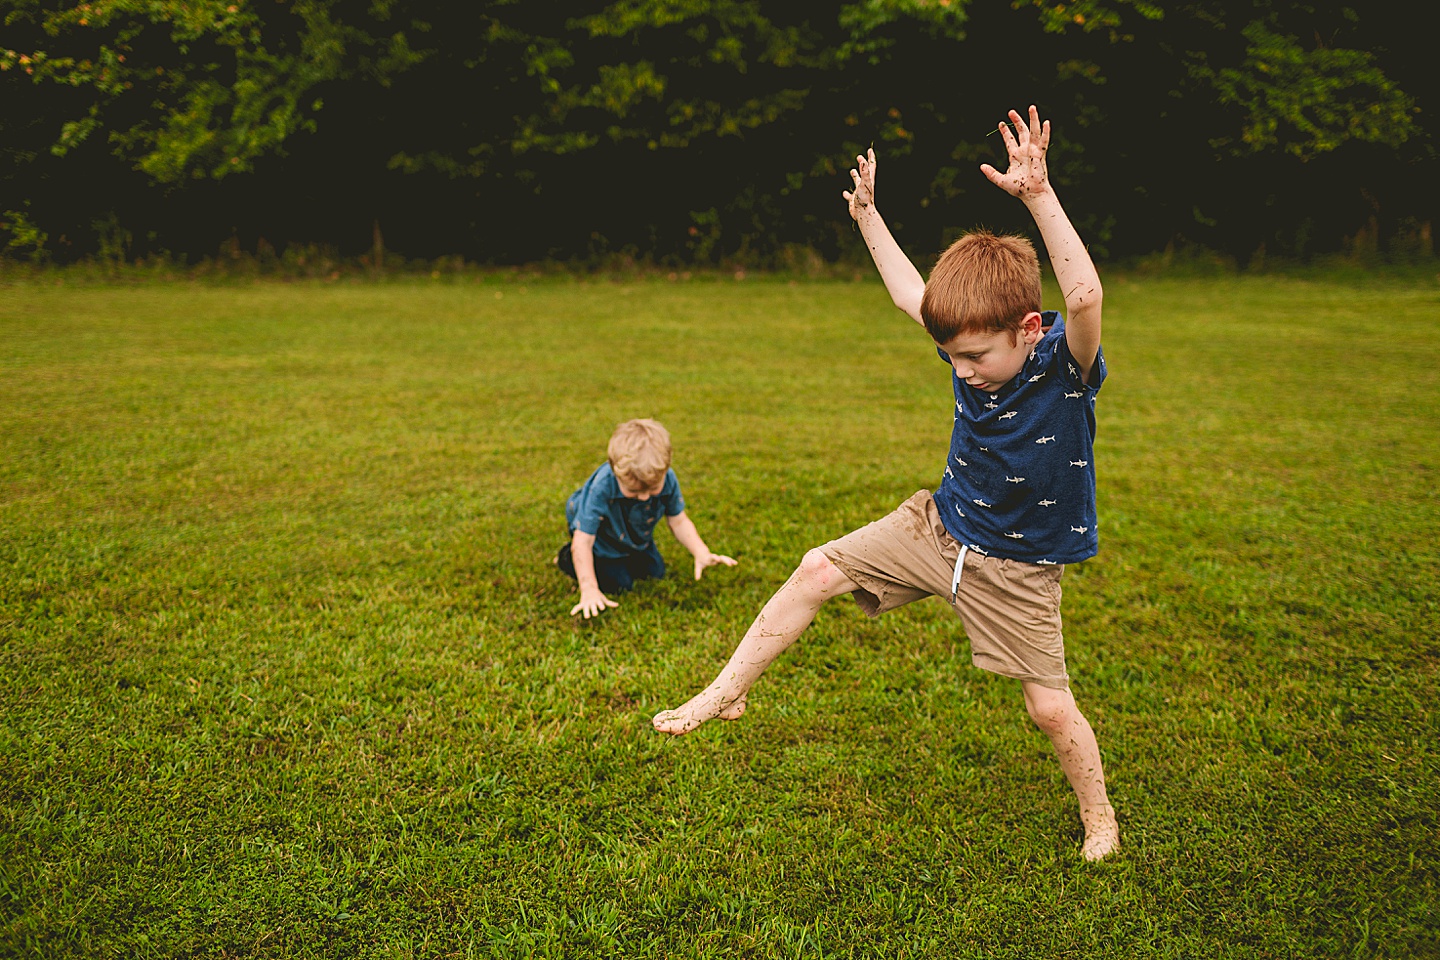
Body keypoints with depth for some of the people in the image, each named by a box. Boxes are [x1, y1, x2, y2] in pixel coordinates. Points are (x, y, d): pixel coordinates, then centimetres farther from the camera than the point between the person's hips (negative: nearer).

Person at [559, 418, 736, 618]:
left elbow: (678, 521, -15)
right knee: (619, 584, -10)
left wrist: (701, 554, -30)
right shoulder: (601, 487, -44)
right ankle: (567, 557, 13)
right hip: (600, 536, -5)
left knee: (655, 572, 8)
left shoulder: (667, 479, -32)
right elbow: (582, 541, -36)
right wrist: (589, 590, -39)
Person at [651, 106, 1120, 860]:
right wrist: (868, 215, 13)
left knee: (1050, 707, 1)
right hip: (939, 525, 5)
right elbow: (909, 293, 10)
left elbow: (1085, 296, -47)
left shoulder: (1067, 361, -24)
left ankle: (1098, 817, 31)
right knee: (818, 570, -1)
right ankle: (727, 693, 12)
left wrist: (1039, 196, -51)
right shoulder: (971, 347, -8)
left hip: (1016, 569, -5)